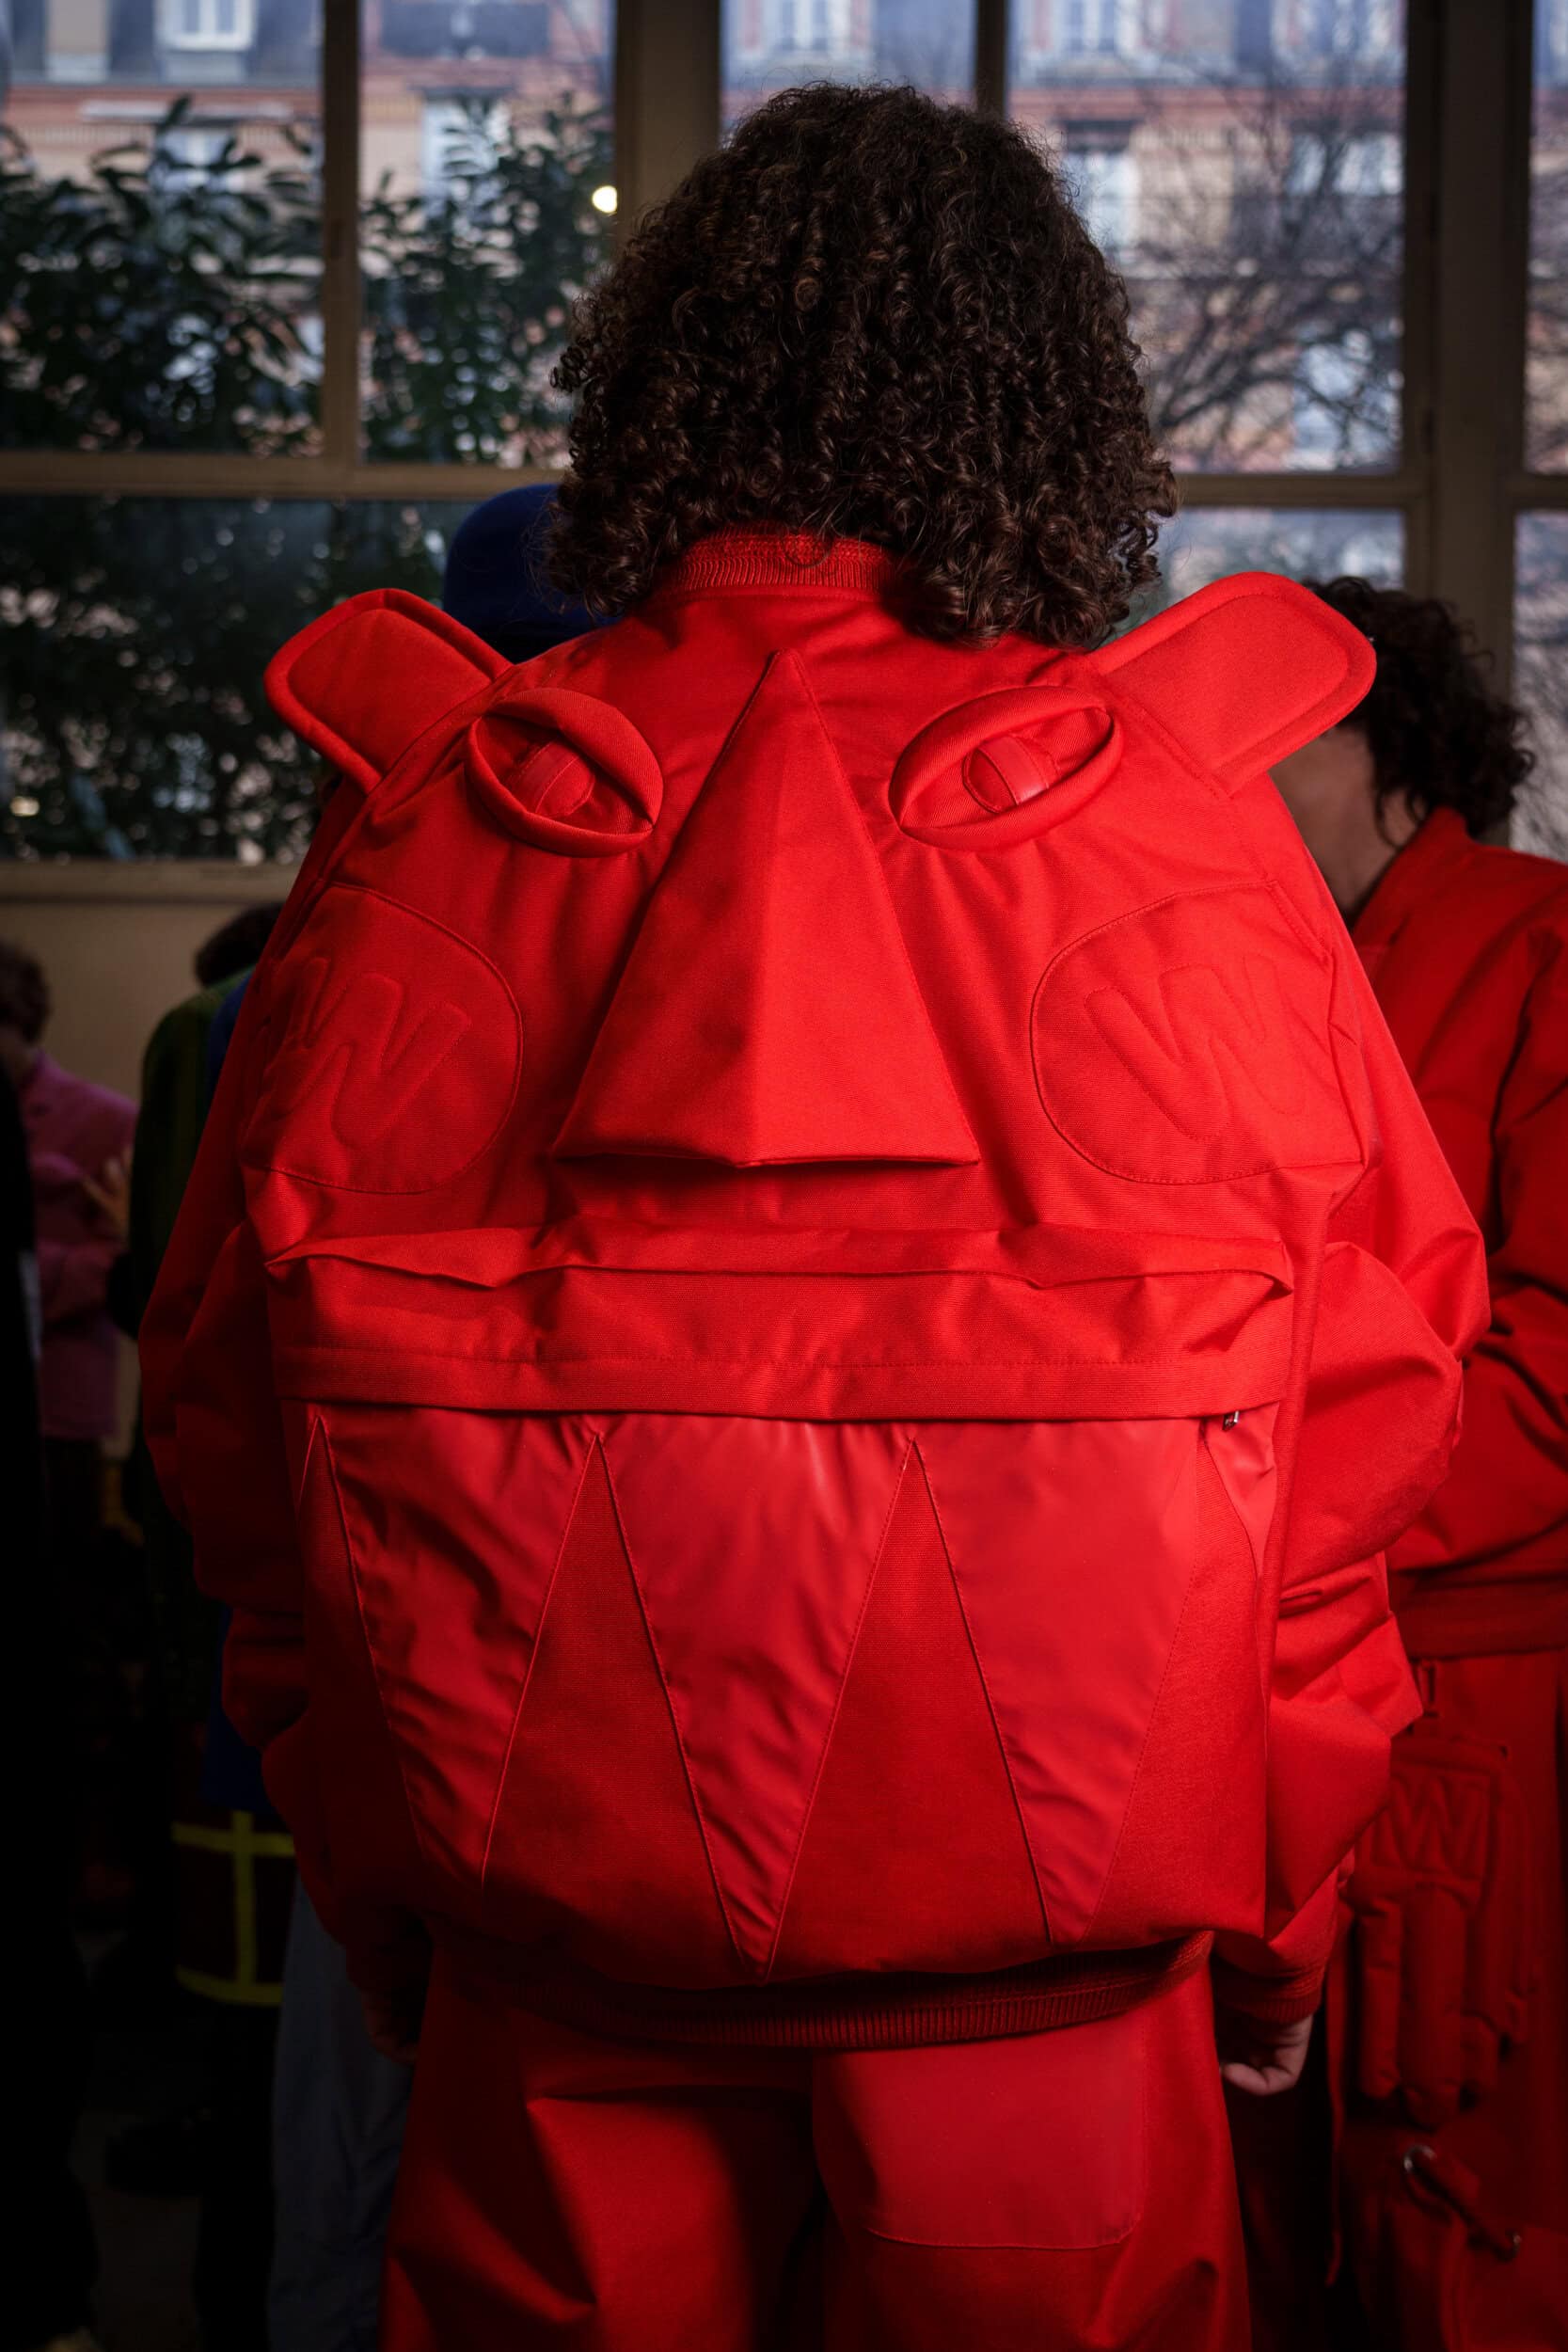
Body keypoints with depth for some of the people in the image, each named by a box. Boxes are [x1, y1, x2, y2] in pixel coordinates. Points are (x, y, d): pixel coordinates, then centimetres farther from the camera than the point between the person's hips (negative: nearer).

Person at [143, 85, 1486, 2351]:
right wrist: (1269, 1914, 10)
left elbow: (237, 1397, 1)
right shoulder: (1172, 817, -7)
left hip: (550, 1953, 2)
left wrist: (395, 1902, 13)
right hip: (1043, 1985, -1)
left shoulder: (422, 815, -3)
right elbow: (1354, 1388, -4)